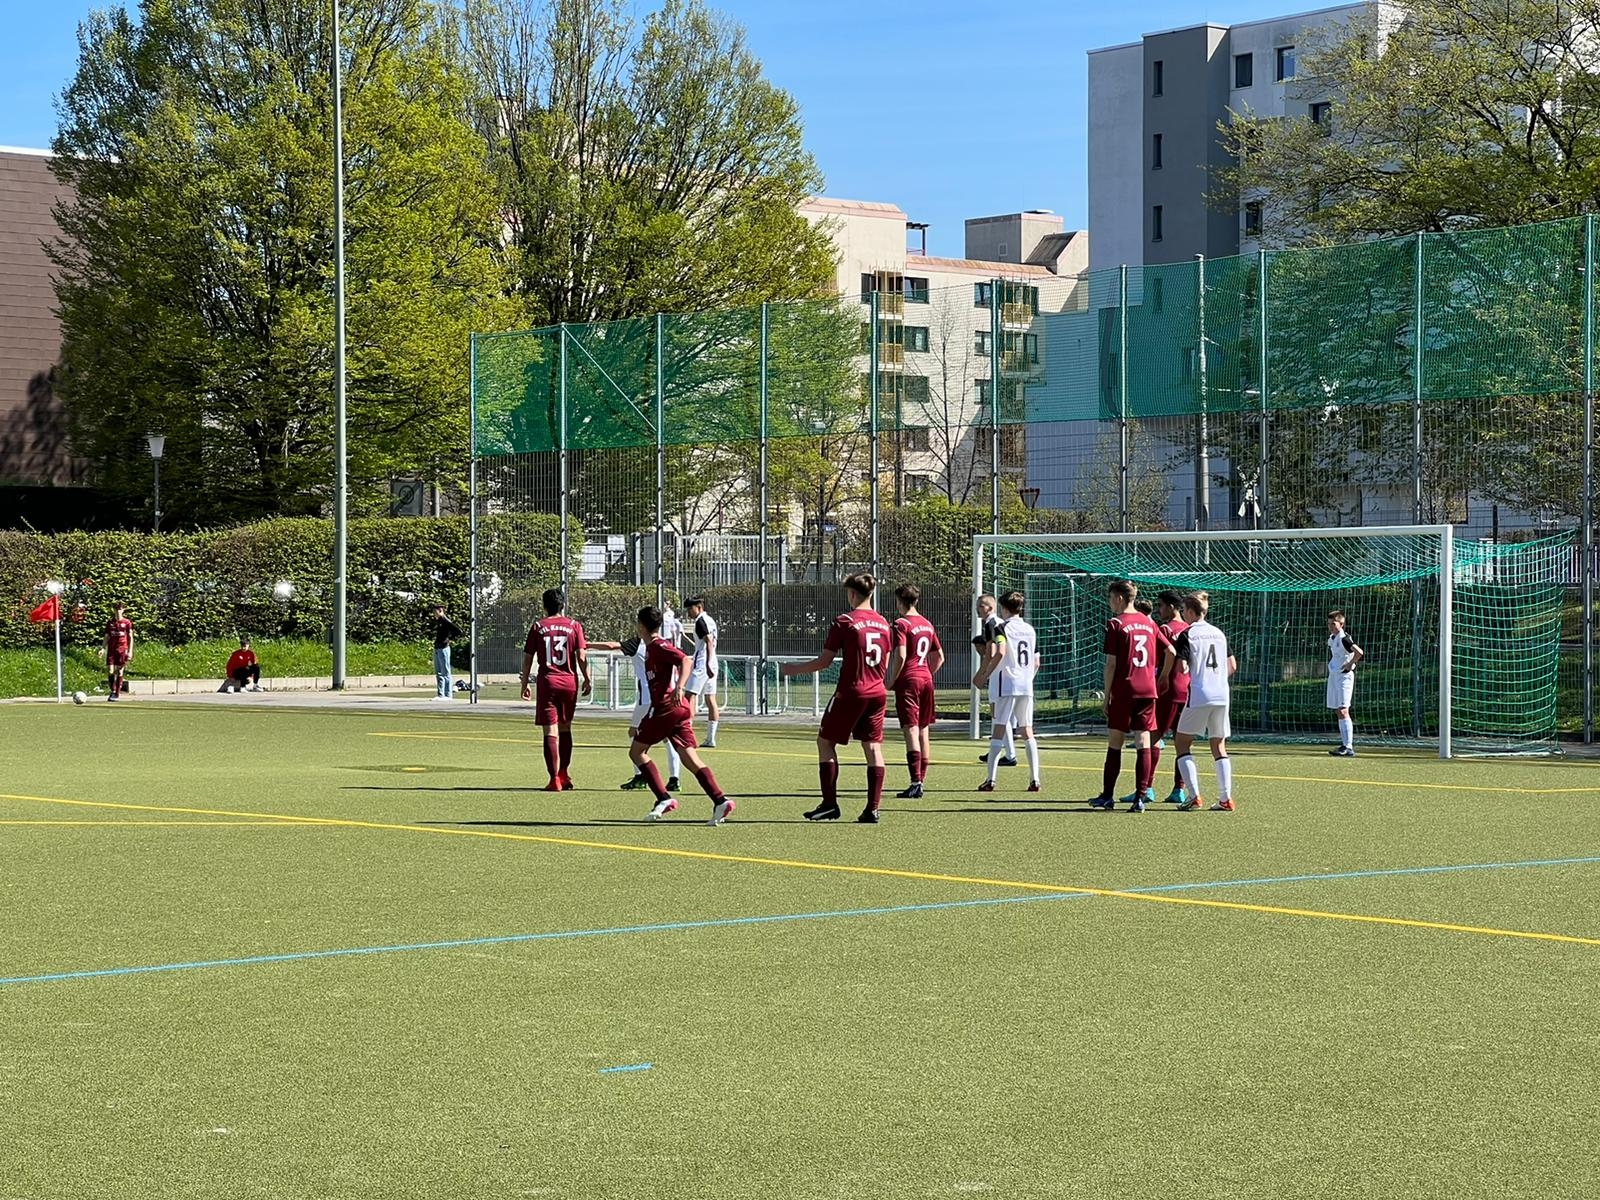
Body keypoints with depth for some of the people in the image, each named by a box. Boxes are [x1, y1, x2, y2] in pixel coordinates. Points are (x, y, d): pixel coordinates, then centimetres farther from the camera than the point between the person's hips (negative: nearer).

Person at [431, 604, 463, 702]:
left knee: (445, 672, -5)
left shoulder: (446, 621, -11)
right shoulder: (436, 622, 14)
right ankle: (440, 694, 15)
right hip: (436, 649, 9)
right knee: (438, 673, 11)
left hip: (443, 649, -9)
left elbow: (458, 631, -18)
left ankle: (447, 695, -4)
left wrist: (450, 639, -11)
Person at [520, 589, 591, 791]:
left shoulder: (537, 627, 2)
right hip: (569, 682, 2)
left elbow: (527, 658, 3)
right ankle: (564, 774, 23)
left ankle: (555, 779, -7)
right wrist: (587, 679, 9)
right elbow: (581, 656, -3)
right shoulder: (574, 626, 2)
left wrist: (525, 683, 12)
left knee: (551, 731, -2)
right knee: (565, 728, 19)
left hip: (547, 682, -2)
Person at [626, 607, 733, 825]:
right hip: (680, 709, 9)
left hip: (666, 707, -9)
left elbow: (685, 660, -20)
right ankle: (720, 801, -14)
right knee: (691, 759, 0)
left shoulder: (658, 646, -6)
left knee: (636, 752, 2)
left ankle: (664, 798, -7)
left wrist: (679, 688, -32)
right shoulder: (651, 647, 22)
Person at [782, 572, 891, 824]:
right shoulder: (883, 623, 9)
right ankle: (873, 808, 0)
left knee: (826, 741, 8)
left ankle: (830, 804, 4)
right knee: (873, 746, 5)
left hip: (851, 692, -5)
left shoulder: (844, 622, -9)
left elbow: (824, 661, -8)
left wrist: (796, 669, 6)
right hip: (877, 693, 5)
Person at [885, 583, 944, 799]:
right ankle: (921, 781, 16)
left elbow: (900, 656, -19)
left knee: (911, 731, -10)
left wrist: (890, 681, -9)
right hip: (926, 679, 7)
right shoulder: (927, 625, 13)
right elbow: (940, 657, 17)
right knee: (923, 731, 11)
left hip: (908, 680, -7)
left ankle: (915, 783, -16)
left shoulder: (901, 624, -10)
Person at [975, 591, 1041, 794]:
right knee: (1027, 732, 8)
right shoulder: (1031, 630, 14)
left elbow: (1001, 652, -20)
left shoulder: (1002, 628, -4)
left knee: (998, 730, -2)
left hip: (1007, 685, -5)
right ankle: (1034, 779, 3)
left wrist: (984, 675, -12)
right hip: (1027, 686, 5)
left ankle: (991, 779, -6)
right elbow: (1036, 662, 15)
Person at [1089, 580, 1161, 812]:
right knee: (1143, 743, 2)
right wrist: (1158, 676, 22)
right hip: (1148, 691, 4)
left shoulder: (1116, 624, -6)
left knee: (1114, 744, 5)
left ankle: (1107, 796, 11)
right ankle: (1141, 797, -4)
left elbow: (1111, 664, -7)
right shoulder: (1149, 623, 10)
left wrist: (1107, 696, -2)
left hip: (1124, 691, -4)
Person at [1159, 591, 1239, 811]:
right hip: (1222, 696, 6)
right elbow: (1232, 665, 18)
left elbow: (1181, 667, -13)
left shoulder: (1188, 634, -4)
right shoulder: (1219, 633, 14)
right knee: (1219, 746, 11)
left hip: (1198, 696, -5)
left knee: (1183, 743, 4)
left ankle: (1193, 795, -9)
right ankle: (1226, 798, 3)